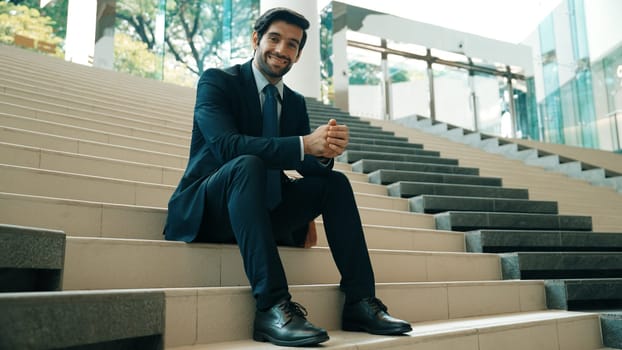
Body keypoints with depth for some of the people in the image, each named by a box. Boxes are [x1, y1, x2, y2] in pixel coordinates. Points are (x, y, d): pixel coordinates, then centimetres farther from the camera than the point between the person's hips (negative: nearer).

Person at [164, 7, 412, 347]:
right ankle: (271, 306, -37)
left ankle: (360, 301, -10)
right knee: (248, 163, -34)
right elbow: (226, 144, -25)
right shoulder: (216, 81, -7)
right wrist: (303, 144, -34)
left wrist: (326, 151, -22)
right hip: (206, 211, -6)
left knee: (335, 182, -8)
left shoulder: (295, 102, 11)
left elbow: (309, 166, 3)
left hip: (265, 211, 6)